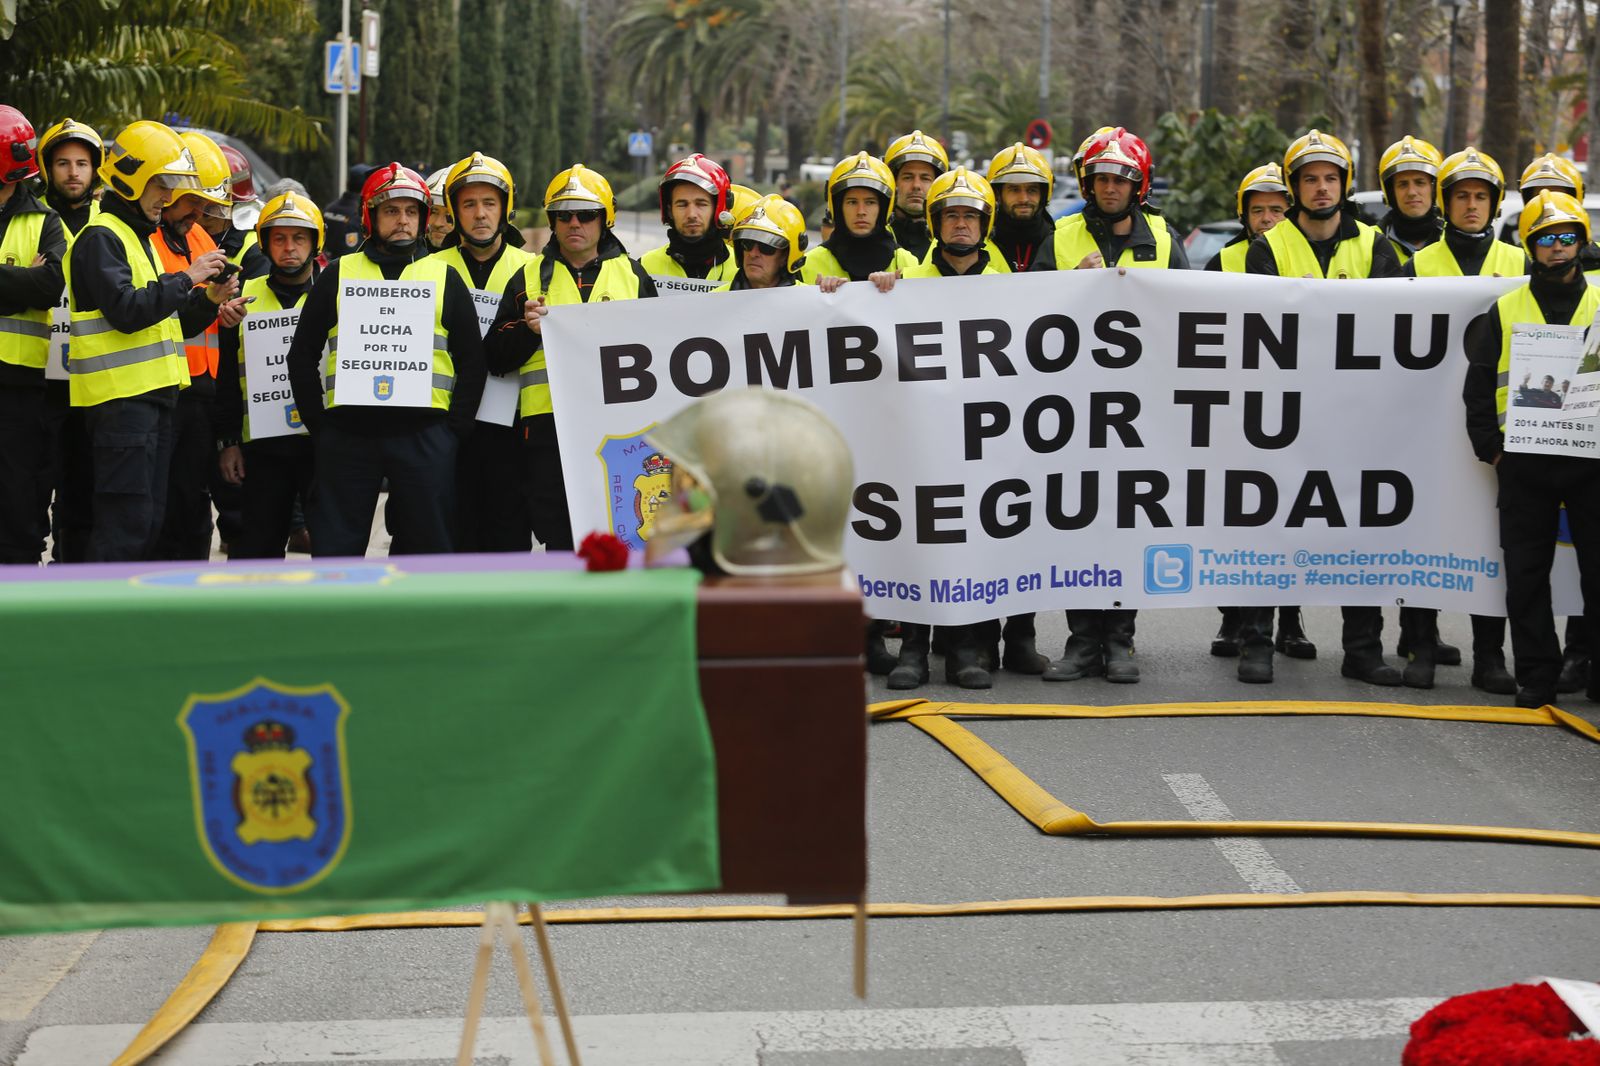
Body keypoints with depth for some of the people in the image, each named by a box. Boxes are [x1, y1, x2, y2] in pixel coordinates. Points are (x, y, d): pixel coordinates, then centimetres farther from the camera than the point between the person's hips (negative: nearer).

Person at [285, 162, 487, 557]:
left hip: (423, 433, 0)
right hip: (347, 433, 0)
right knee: (335, 549, 1)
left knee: (429, 549, 2)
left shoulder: (445, 278, 12)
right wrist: (318, 426, 4)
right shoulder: (338, 274, 11)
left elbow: (472, 360, 12)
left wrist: (455, 428, 3)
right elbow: (303, 354, 12)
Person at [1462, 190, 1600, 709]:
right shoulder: (1505, 310, 7)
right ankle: (1536, 679, 11)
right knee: (1526, 575, 4)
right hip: (1524, 461, 1)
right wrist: (1491, 449, 1)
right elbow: (1478, 387, 8)